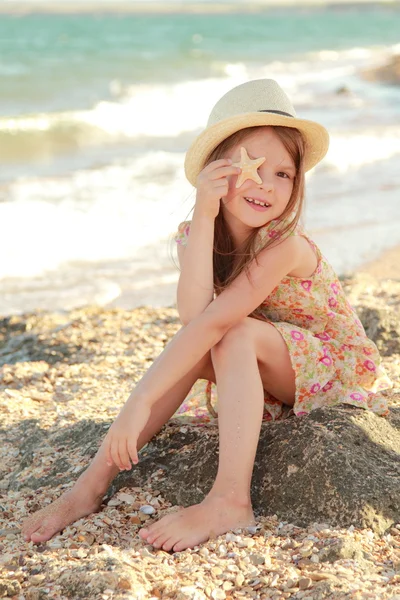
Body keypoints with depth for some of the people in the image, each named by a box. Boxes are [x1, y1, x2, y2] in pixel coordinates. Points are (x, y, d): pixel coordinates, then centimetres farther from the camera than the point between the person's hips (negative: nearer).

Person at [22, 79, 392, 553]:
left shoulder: (286, 247, -27)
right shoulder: (192, 235, -11)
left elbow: (213, 322, -37)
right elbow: (192, 319, -29)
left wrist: (140, 402, -40)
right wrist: (204, 216, -33)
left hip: (340, 374, -5)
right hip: (271, 382, 5)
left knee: (235, 335, -31)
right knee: (193, 349, -22)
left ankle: (230, 501, -36)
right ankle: (92, 485, -22)